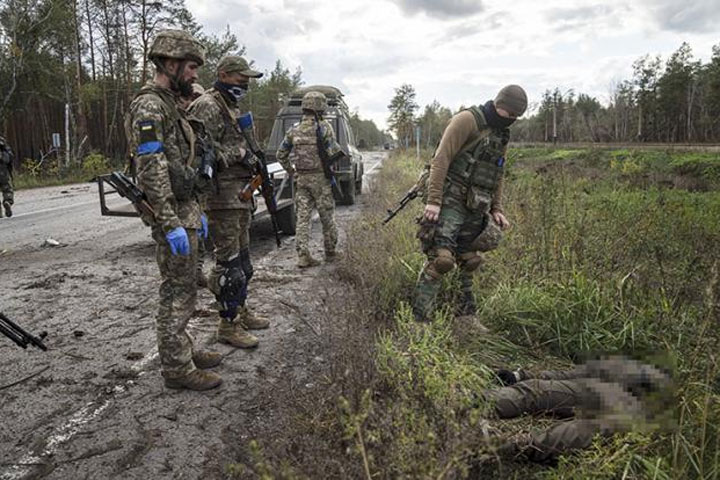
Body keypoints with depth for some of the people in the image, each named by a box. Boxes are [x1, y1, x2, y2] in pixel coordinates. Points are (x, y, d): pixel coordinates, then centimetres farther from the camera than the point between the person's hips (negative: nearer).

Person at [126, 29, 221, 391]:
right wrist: (171, 224, -25)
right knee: (177, 293, -3)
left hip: (184, 209, 10)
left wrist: (196, 212, 21)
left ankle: (182, 351, 29)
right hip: (172, 215, -10)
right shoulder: (149, 106, -14)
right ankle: (177, 368, 7)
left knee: (181, 290, 17)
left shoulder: (169, 105, 18)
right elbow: (151, 170, -22)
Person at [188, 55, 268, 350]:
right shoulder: (207, 106, -11)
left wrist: (251, 160, 19)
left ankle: (240, 311, 28)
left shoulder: (232, 108, 20)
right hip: (222, 196, -10)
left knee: (242, 256, 16)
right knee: (228, 260, -6)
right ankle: (227, 325, 2)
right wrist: (238, 154, -16)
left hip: (240, 195, 10)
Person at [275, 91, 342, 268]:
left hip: (302, 179, 4)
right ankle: (330, 253, 21)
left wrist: (289, 170, 26)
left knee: (303, 217, 5)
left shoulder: (293, 131, 5)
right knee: (327, 217, 9)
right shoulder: (324, 127, -9)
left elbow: (280, 155, 12)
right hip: (321, 178, -4)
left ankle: (303, 255, -1)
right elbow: (334, 152, -13)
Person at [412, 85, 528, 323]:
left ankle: (466, 316, 22)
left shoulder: (501, 136, 18)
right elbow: (441, 159, -15)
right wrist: (433, 201, -21)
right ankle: (419, 318, -10)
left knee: (469, 261, 11)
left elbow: (497, 176, 25)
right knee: (441, 258, -16)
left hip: (475, 208, 8)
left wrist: (497, 209, 17)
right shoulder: (467, 120, -8)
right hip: (450, 201, -8)